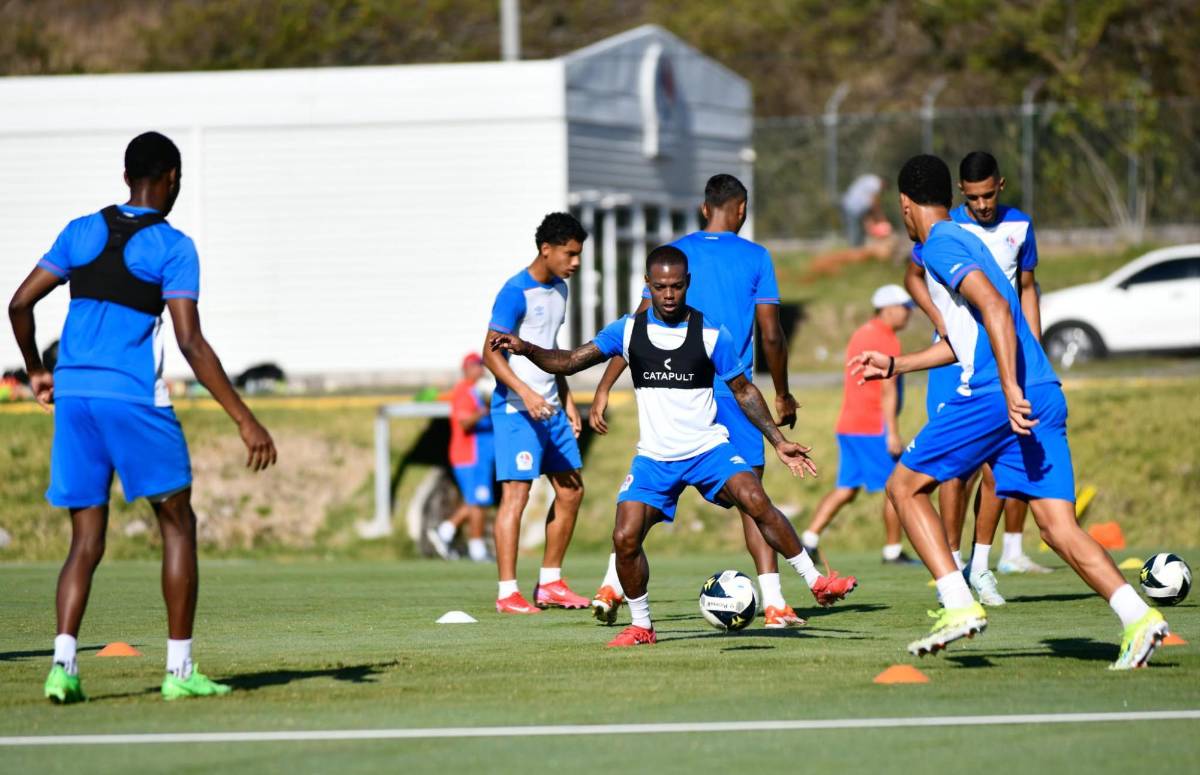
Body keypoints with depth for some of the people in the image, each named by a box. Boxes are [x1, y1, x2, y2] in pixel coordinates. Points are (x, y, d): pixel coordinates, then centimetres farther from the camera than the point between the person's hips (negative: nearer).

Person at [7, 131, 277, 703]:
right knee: (178, 526, 9)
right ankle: (179, 668, 6)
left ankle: (63, 663, -11)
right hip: (134, 399, -5)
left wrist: (36, 371, 28)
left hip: (72, 394, 5)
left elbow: (20, 303, 11)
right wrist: (245, 420, -11)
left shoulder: (82, 232, 11)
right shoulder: (172, 247, -4)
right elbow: (191, 344, -12)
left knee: (87, 541, 7)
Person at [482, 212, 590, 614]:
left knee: (571, 490, 10)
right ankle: (507, 593, -10)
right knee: (516, 492, -11)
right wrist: (525, 392, -28)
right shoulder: (516, 292, -14)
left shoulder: (558, 290, 13)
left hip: (550, 409, 9)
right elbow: (491, 352, -17)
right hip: (517, 410, -9)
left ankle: (550, 583, 20)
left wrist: (567, 400, 21)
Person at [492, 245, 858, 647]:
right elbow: (569, 362, 2)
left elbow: (744, 390, 5)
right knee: (625, 538, -13)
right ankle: (640, 625, 8)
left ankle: (816, 582, -15)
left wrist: (779, 441, 2)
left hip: (708, 448, -2)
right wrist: (526, 349, -16)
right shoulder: (628, 330, 0)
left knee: (757, 502, -26)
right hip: (654, 459, 2)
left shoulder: (711, 334, -5)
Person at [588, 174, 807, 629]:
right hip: (733, 395, -2)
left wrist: (604, 390, 3)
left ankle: (611, 587, 4)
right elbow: (771, 335, -1)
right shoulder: (755, 258, 1)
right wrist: (782, 395, 12)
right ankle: (773, 604, -5)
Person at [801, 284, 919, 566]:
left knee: (846, 489, 8)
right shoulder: (887, 341, -11)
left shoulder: (860, 335, 18)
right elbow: (888, 389, -17)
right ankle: (893, 551, 5)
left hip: (848, 425, 9)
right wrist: (892, 433, -19)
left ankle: (809, 539, -1)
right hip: (874, 427, -9)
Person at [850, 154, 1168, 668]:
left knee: (904, 487, 8)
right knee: (1060, 530, -1)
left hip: (993, 395, -8)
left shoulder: (941, 245, -2)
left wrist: (1010, 388, -24)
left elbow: (995, 307, -17)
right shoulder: (962, 241, 27)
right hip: (1043, 397, 8)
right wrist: (895, 366, 43)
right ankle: (1138, 617, -20)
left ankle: (959, 606, -4)